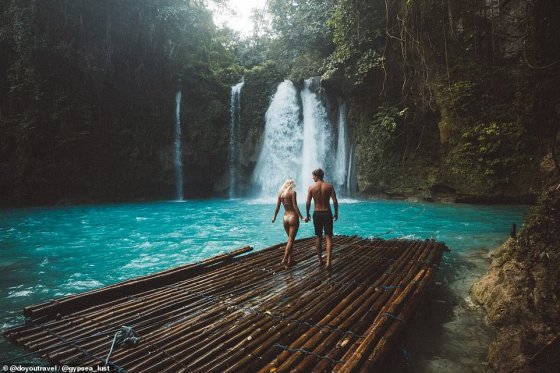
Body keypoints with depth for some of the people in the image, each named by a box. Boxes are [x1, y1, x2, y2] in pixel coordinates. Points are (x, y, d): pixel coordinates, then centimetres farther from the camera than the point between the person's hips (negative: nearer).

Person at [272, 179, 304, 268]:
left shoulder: (280, 193, 7)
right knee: (291, 240, -3)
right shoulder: (293, 192, -7)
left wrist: (274, 217, 22)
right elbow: (295, 206, -14)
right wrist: (301, 217, -12)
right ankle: (285, 259, -12)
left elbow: (277, 207, 10)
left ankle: (290, 260, 19)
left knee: (290, 239, 17)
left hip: (285, 218, 6)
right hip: (293, 217, -6)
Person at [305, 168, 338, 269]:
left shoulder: (311, 187, -4)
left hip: (317, 214, 1)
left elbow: (308, 203, -5)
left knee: (318, 237, 13)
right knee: (328, 237, 3)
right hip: (327, 213, -1)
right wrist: (336, 213, 6)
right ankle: (328, 261, -9)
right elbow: (335, 201, -7)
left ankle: (320, 261, 20)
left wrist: (307, 215, 7)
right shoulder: (329, 186, -3)